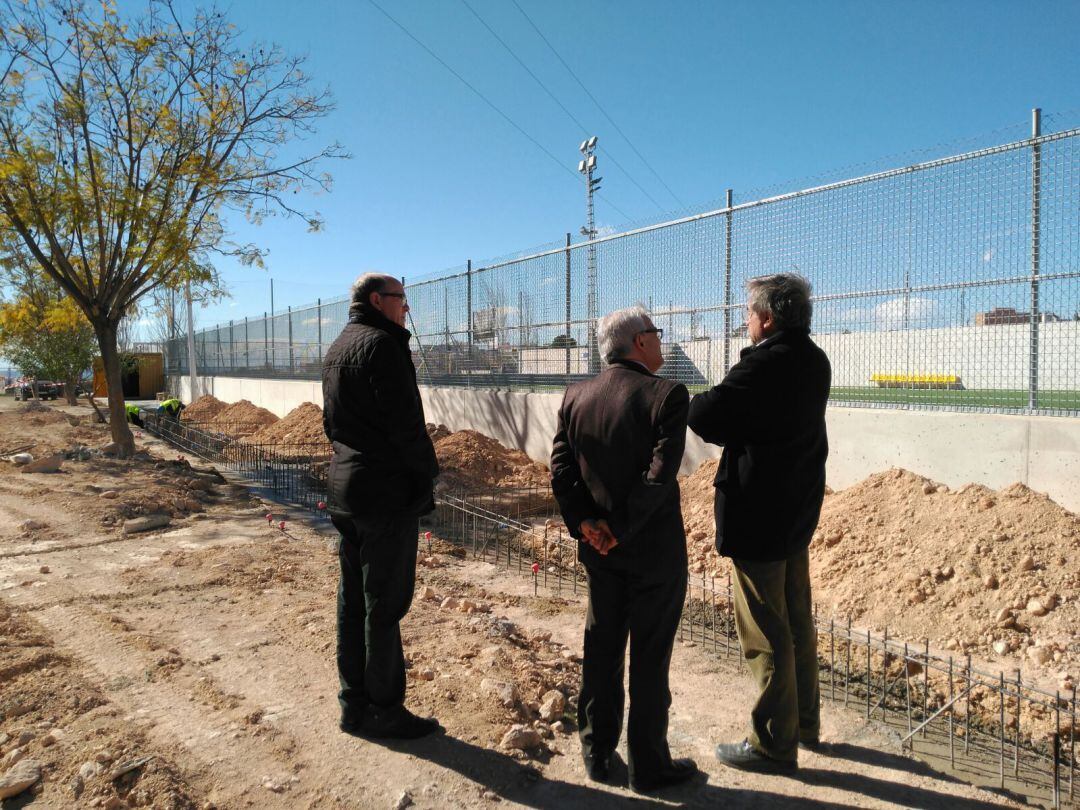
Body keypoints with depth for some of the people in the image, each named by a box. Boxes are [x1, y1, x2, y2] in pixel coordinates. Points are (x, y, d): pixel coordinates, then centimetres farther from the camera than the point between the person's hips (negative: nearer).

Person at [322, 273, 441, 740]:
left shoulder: (336, 348, 17)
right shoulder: (382, 344, -14)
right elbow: (405, 423, -19)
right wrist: (427, 477, -8)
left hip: (345, 490, 10)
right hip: (389, 492, -9)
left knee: (353, 600, 15)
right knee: (385, 605, 0)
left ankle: (354, 704, 26)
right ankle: (384, 711, 12)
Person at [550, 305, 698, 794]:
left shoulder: (576, 397, 1)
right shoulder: (667, 395, -15)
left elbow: (561, 468, -4)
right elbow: (659, 474, -22)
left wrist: (586, 524, -6)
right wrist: (621, 528, -14)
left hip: (599, 551, 5)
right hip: (654, 551, -5)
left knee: (601, 651, 18)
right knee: (649, 660, 9)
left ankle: (597, 754, 31)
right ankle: (649, 766, 24)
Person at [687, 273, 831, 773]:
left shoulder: (765, 362, -22)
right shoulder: (814, 361, 7)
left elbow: (703, 417, -24)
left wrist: (700, 400, -4)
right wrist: (733, 429, 3)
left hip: (758, 515, -9)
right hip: (798, 511, 9)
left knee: (765, 632, 3)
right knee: (797, 622, 20)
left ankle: (774, 743, 16)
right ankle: (803, 722, 36)